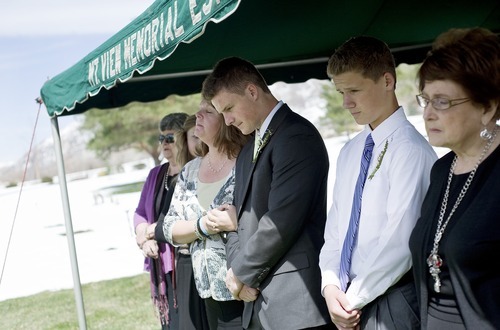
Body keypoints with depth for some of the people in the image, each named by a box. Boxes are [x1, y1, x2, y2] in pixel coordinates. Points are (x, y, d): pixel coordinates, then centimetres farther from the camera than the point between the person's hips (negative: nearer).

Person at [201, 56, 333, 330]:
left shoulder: (297, 136, -11)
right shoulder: (247, 151, 19)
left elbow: (281, 221, -18)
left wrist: (241, 273, -8)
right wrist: (236, 270, 0)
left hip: (294, 300, -8)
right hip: (257, 300, 8)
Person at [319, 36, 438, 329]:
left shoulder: (410, 150, -15)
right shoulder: (350, 152, 10)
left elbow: (400, 242, -19)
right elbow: (336, 225, 11)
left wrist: (353, 300, -12)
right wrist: (330, 285, -3)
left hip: (391, 304, -6)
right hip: (350, 301, 7)